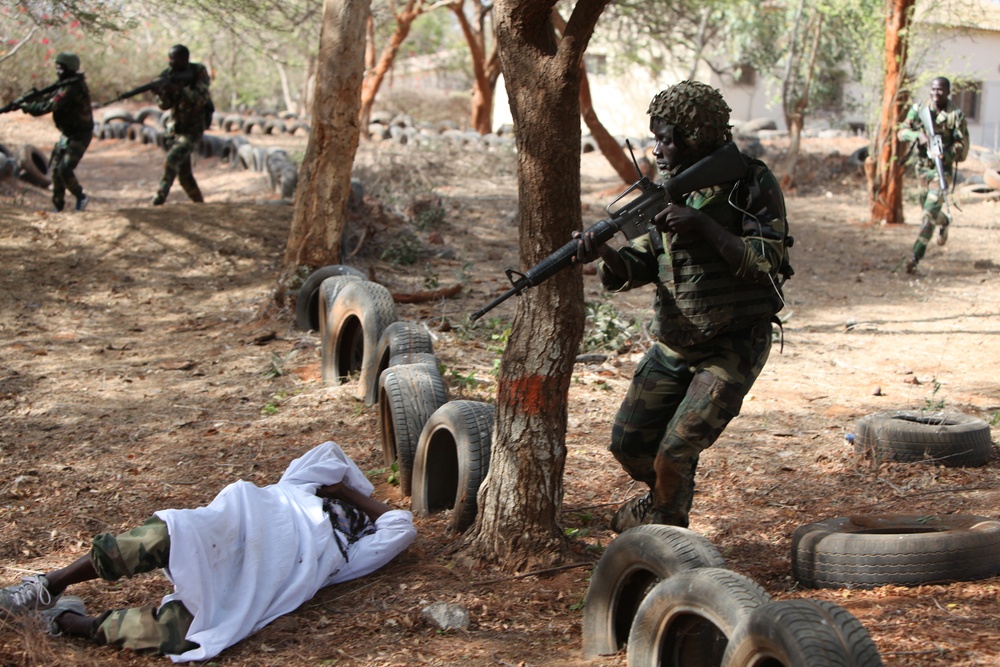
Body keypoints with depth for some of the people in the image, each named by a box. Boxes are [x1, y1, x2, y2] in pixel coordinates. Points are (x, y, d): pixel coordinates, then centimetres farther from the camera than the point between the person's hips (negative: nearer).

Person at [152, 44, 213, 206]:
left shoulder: (199, 72, -12)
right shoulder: (169, 75, -2)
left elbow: (201, 99, -24)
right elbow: (164, 105, -6)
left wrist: (179, 90, -35)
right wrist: (162, 92, -27)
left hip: (193, 130, -6)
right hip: (175, 128, 6)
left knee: (171, 162, -23)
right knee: (184, 173, 9)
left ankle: (159, 199, -20)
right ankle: (199, 204, 22)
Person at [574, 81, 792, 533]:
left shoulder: (752, 183, -12)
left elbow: (766, 264, -21)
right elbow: (635, 269, 3)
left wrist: (704, 226, -30)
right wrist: (605, 254, -20)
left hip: (733, 348, -6)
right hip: (673, 344, 6)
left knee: (675, 453, -12)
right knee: (628, 444, 9)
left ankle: (664, 523, 14)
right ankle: (668, 493, 38)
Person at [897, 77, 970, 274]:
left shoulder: (956, 115, -11)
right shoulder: (919, 109, -1)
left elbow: (962, 145, -11)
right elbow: (902, 132, -7)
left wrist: (946, 153, -29)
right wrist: (919, 135, -27)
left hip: (943, 168, -5)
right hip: (922, 166, 5)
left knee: (930, 212, -14)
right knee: (926, 207, 20)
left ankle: (915, 256, -14)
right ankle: (945, 222, 55)